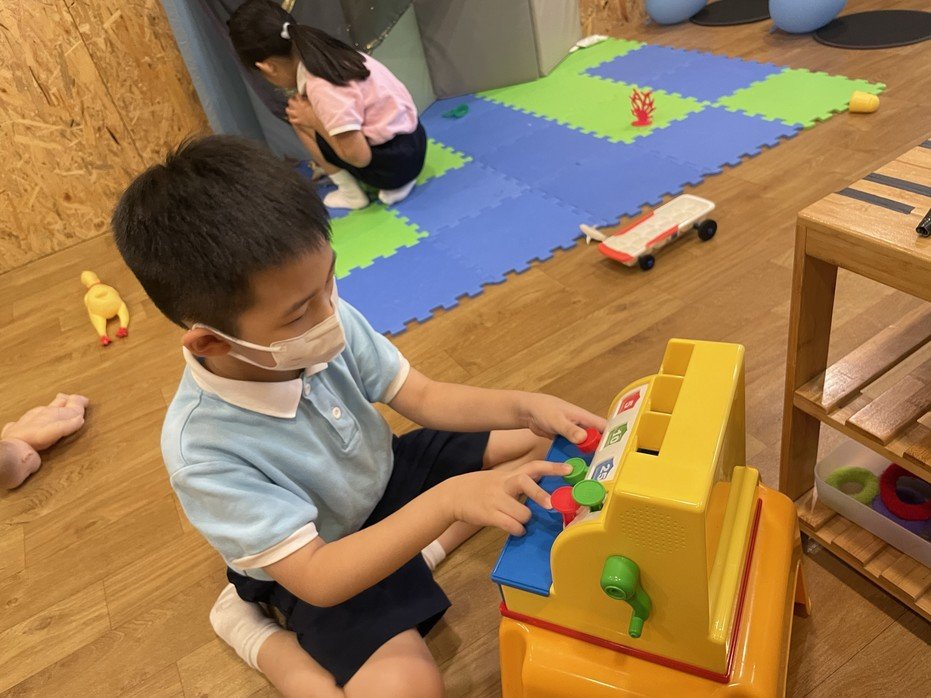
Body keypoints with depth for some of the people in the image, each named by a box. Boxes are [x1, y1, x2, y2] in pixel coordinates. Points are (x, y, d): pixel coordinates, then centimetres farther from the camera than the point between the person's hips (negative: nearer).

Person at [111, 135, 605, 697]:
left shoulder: (326, 319, -22)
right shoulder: (202, 450, -34)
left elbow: (424, 398, -10)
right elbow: (317, 578, -33)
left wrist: (523, 406, -28)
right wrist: (449, 500, -43)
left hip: (384, 477, 5)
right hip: (323, 567, -5)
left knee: (541, 439, 1)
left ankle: (421, 556, -6)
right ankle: (259, 632, -2)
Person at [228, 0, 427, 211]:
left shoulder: (321, 87, -23)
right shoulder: (322, 53, 4)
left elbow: (359, 156, -23)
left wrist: (313, 120, -11)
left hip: (395, 162, -8)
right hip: (412, 142, 8)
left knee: (300, 118, -4)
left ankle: (351, 193, 8)